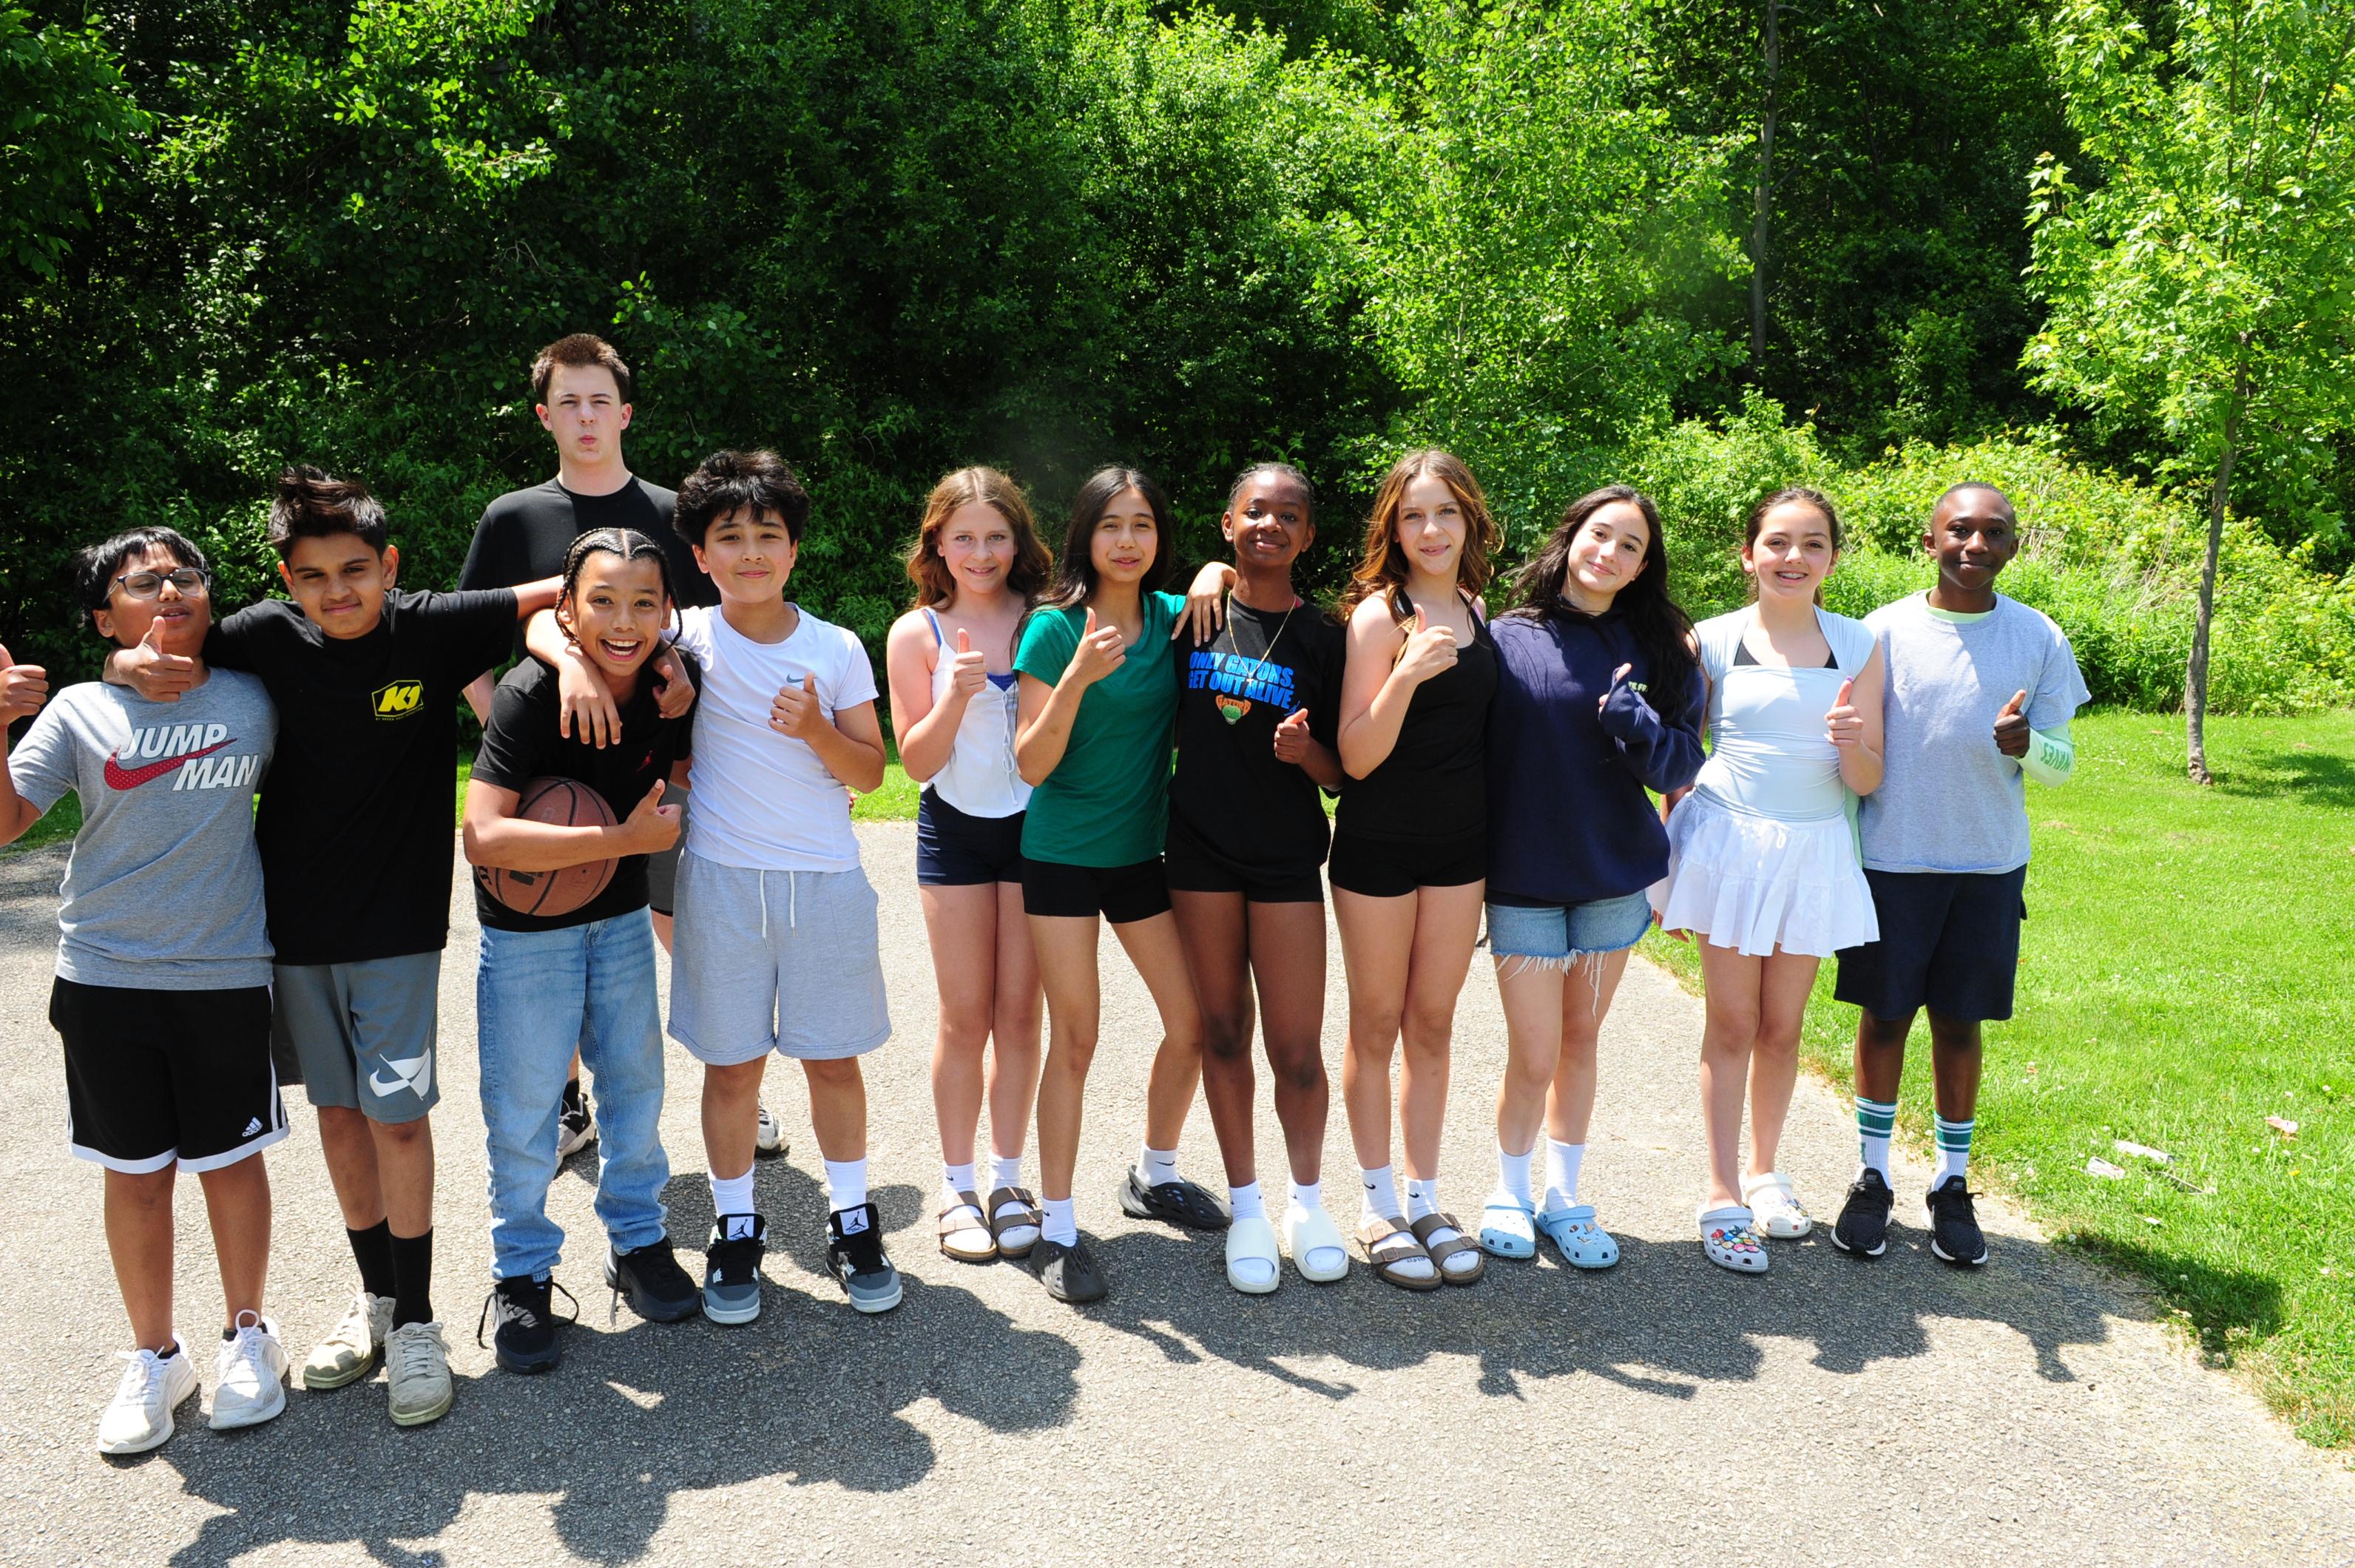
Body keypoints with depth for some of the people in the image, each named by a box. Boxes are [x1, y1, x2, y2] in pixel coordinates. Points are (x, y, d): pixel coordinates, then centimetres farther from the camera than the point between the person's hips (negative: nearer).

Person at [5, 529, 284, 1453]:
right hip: (106, 977, 0)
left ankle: (247, 1335, 30)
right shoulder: (81, 713, -1)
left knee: (230, 1160, 10)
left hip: (226, 973, 0)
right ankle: (155, 1358, 27)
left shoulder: (252, 701, 2)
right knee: (136, 1171, 10)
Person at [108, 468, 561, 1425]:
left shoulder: (431, 630, -9)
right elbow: (142, 658, 6)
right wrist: (136, 665, -16)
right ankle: (376, 1298, 29)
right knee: (338, 1111, 12)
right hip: (295, 922, 3)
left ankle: (416, 1322, 11)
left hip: (399, 925, -3)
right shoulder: (267, 638, -4)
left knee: (397, 1115, -5)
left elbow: (556, 595, -4)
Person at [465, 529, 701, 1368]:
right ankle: (522, 1274, 22)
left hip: (622, 915, 5)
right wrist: (625, 839, -32)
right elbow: (484, 837, -33)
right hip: (526, 923, -5)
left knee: (636, 1081, 14)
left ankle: (638, 1242, 33)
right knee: (524, 1104, 3)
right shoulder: (530, 695, -26)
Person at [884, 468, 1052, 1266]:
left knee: (1020, 1011, 6)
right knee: (965, 1015, 4)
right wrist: (954, 696, -21)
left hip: (1034, 825, 1)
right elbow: (917, 761, -6)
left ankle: (1008, 1178, 19)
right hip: (956, 831, -1)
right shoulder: (917, 634, -3)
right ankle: (959, 1185, 18)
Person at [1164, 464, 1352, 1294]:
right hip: (1201, 850, 1)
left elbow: (1340, 774, -1)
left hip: (1287, 858, -1)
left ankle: (1308, 1196, 23)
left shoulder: (1323, 637, -1)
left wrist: (1306, 751, -20)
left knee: (1297, 1048, -1)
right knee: (1223, 1032, 9)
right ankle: (1246, 1204, 24)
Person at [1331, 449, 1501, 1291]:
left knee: (1433, 1025, 12)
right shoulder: (1380, 613, -12)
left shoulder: (1477, 611, 6)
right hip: (1380, 843, -5)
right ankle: (1378, 1206, 20)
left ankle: (1426, 1197, 23)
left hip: (1459, 843, 5)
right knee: (1377, 1025, 7)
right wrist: (1405, 675, -30)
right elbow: (1356, 757, -17)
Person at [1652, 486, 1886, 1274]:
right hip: (1729, 845, -2)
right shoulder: (1712, 641, -2)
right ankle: (1723, 1197, 10)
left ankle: (1763, 1173, 29)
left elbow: (1867, 782, 2)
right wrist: (1671, 848, 3)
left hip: (1816, 853, 2)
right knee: (1731, 1024, 2)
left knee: (1782, 1028, 10)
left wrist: (1852, 743, -19)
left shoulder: (1857, 646, 2)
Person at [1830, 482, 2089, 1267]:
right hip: (1892, 859, -1)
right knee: (1883, 1019, 6)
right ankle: (1872, 1178, 21)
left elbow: (2060, 762, 3)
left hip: (1990, 864, 1)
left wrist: (2027, 745, -22)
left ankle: (1952, 1184, 23)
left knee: (1959, 1024, 9)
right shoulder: (1884, 631, -3)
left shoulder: (2040, 639, 0)